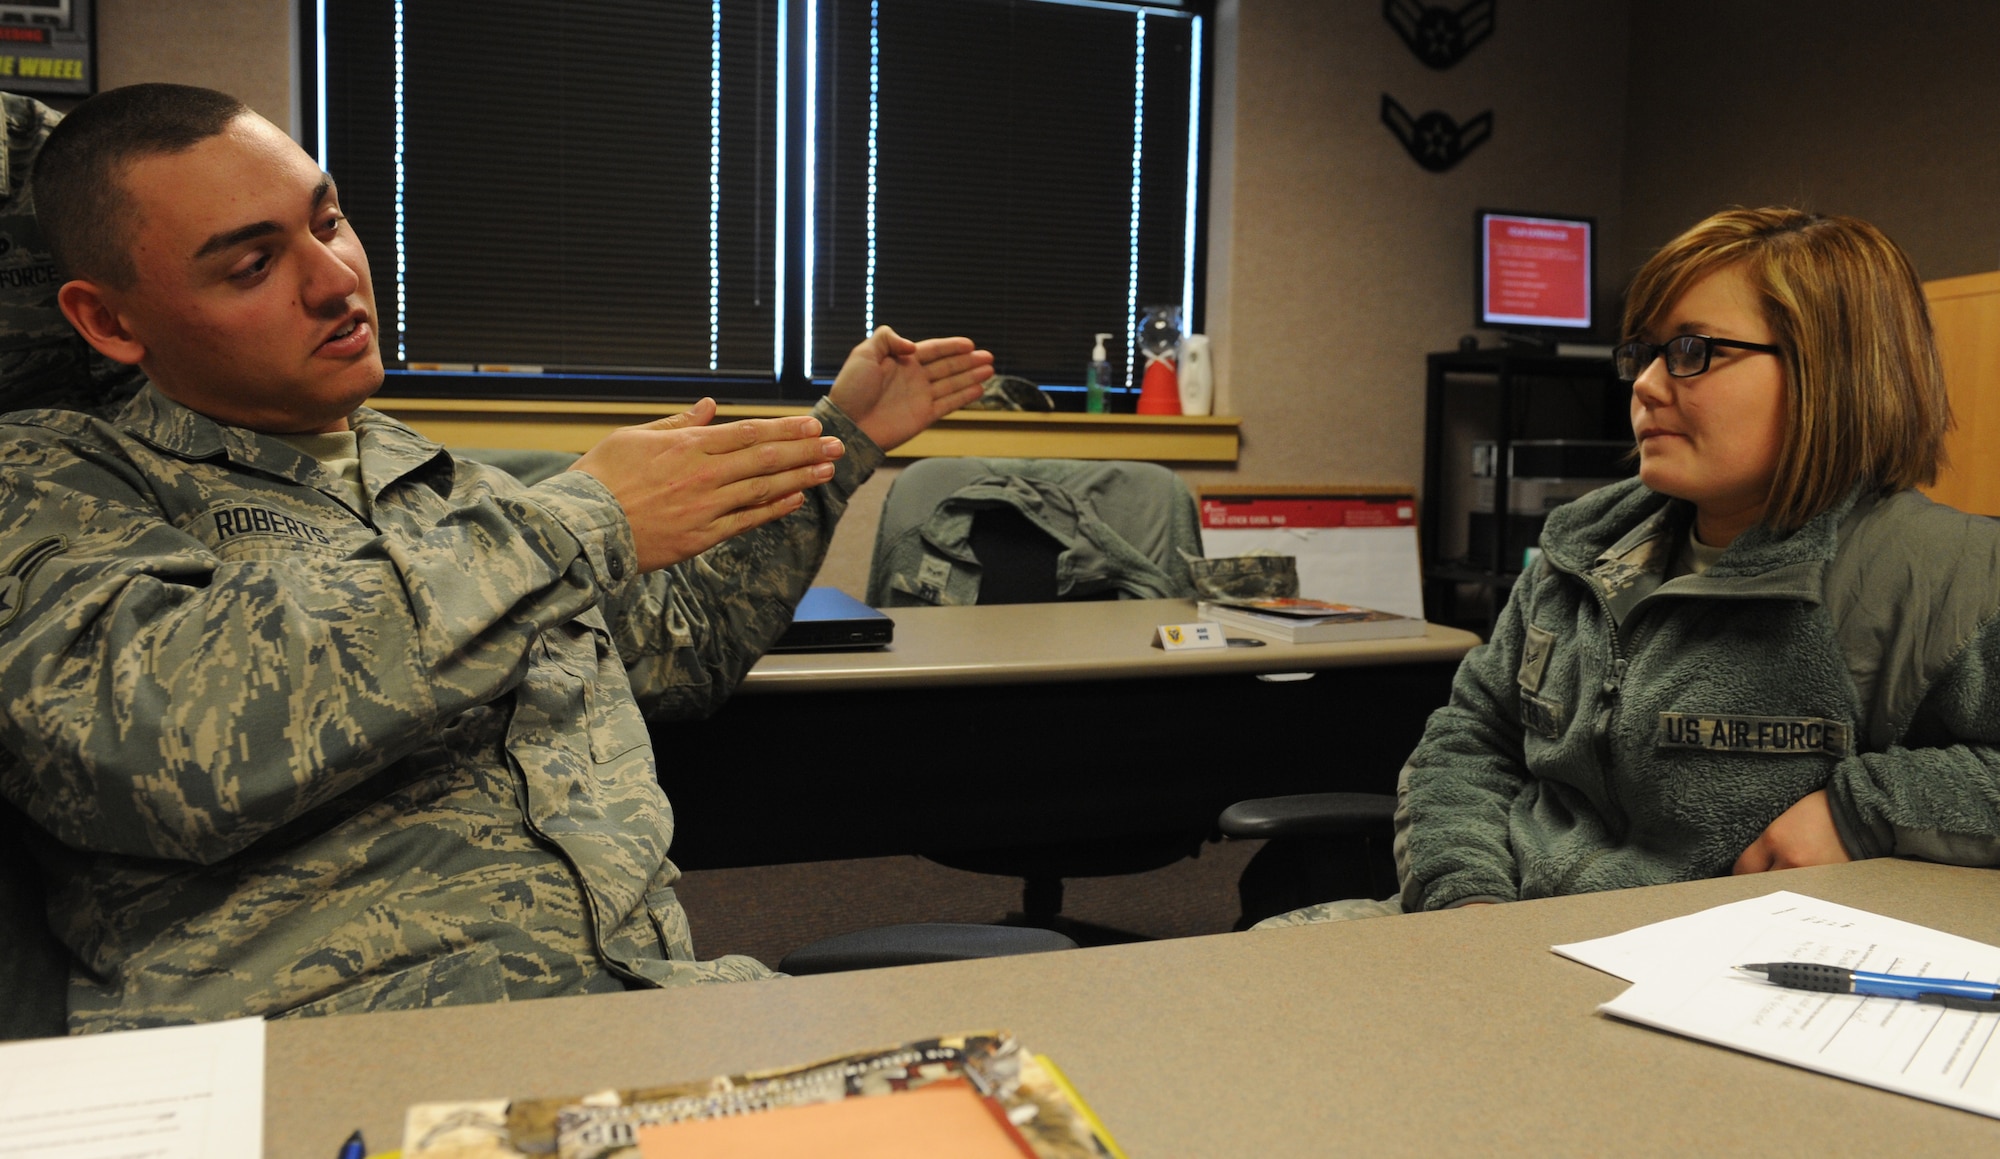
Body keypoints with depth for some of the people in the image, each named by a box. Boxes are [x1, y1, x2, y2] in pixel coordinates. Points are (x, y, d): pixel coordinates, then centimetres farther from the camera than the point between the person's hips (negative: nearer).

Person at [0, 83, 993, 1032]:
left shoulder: (452, 488, 23)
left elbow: (684, 653, 35)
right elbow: (153, 740, -19)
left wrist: (840, 439, 31)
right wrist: (581, 524, -12)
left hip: (654, 983, 6)